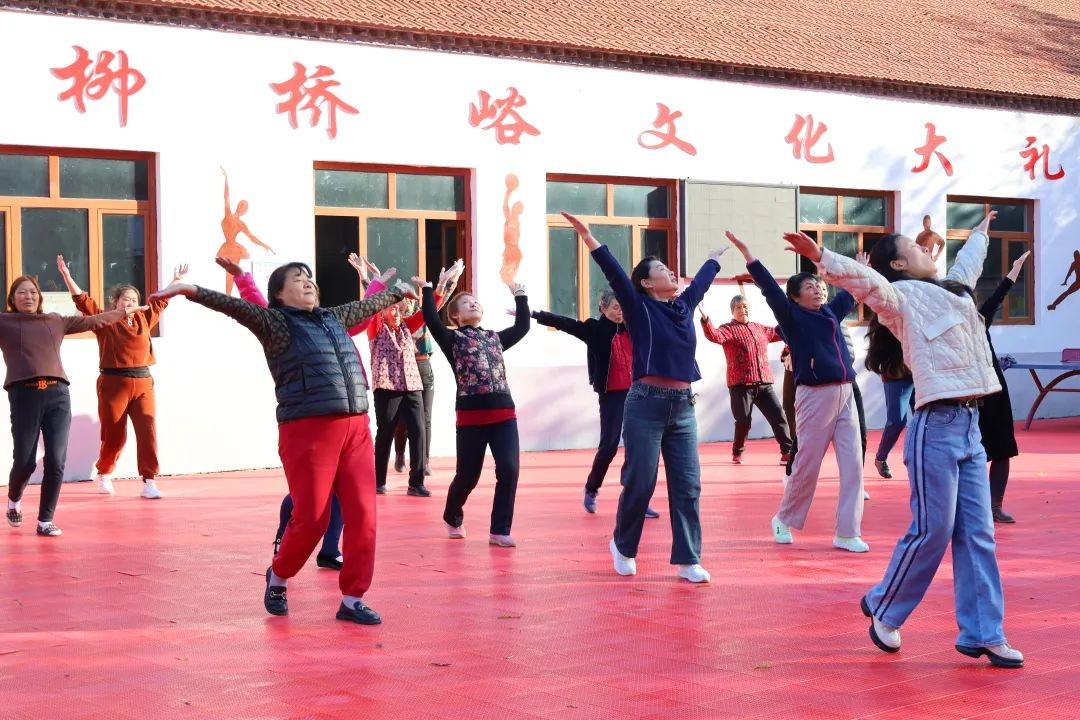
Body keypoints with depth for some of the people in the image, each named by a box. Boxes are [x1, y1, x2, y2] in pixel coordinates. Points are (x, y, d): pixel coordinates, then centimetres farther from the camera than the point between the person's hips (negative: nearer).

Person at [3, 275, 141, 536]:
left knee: (56, 462, -5)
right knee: (24, 461, -4)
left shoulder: (55, 321, 19)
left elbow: (93, 321, 25)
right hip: (24, 395, -3)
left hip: (57, 395, 3)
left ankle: (45, 521, 8)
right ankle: (14, 500, 29)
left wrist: (127, 311, 28)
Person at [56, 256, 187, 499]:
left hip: (143, 383, 3)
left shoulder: (145, 319, 11)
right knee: (113, 434, 5)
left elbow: (161, 300, 26)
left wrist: (176, 281, 33)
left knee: (148, 430, -10)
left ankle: (149, 481, -10)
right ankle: (103, 474, 31)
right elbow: (82, 300, -6)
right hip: (114, 384, -3)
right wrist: (66, 276, -14)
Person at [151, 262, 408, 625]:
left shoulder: (333, 318, 20)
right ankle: (278, 577, 24)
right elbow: (237, 307, -13)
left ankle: (352, 600, 9)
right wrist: (190, 290, -27)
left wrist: (399, 292, 52)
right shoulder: (275, 323, 2)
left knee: (362, 516, 0)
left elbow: (367, 305, 36)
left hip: (356, 429, 6)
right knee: (311, 518, -5)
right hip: (308, 431, -6)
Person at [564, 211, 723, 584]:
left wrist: (715, 257, 46)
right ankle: (623, 545, 22)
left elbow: (701, 280, 31)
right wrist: (587, 236, -25)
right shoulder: (639, 307, -2)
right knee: (640, 482, -1)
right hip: (647, 404, -5)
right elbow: (614, 273, -13)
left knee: (687, 485, 1)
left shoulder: (684, 305, 13)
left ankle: (687, 560, 5)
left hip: (683, 406, 5)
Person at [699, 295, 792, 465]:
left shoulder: (760, 329, 18)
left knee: (778, 416, -2)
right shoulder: (729, 329, -1)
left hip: (764, 383, 5)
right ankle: (737, 453, 19)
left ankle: (787, 452, 3)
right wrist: (705, 318, -39)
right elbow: (714, 335, -22)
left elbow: (780, 333, 34)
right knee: (743, 422, -4)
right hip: (741, 385, -5)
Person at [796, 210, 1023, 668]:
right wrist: (819, 257, -41)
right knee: (932, 531, -5)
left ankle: (982, 634, 9)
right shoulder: (903, 297, -5)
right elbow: (865, 280, -24)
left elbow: (967, 263, 42)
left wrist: (981, 231, 59)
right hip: (937, 427, -8)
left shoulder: (953, 291, 20)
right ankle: (884, 610, 16)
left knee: (977, 535, 5)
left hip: (971, 427, 8)